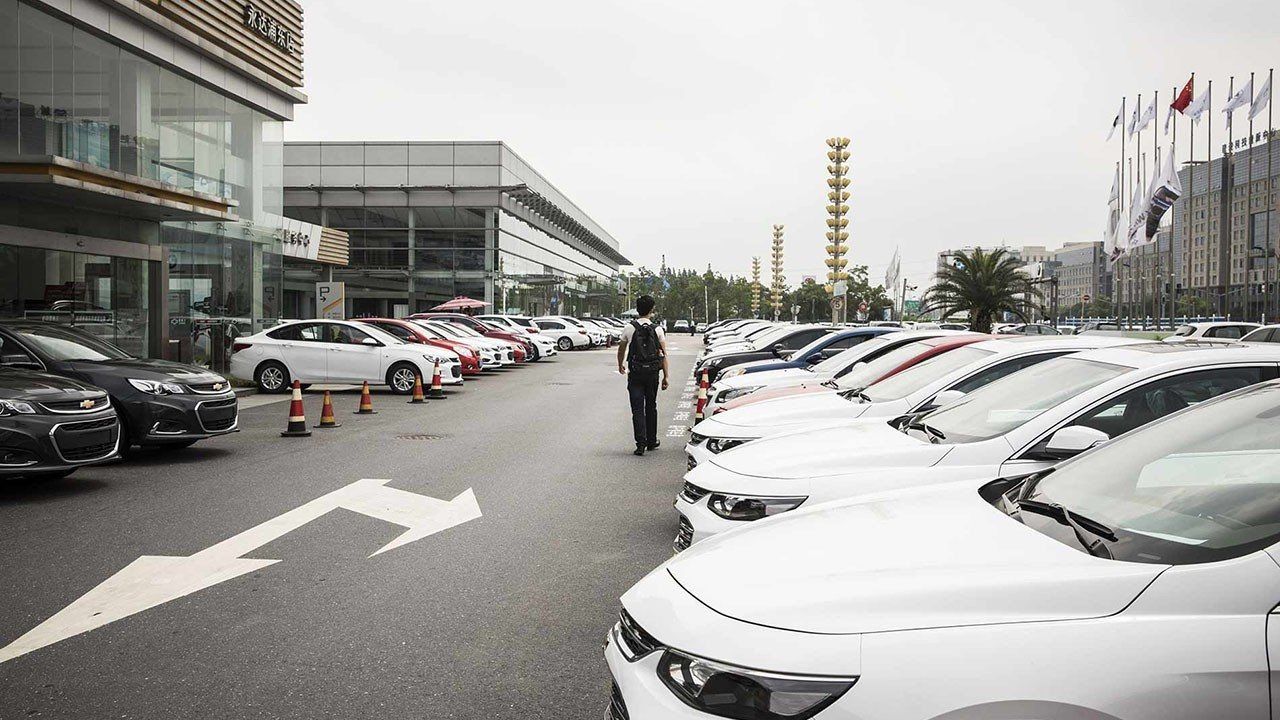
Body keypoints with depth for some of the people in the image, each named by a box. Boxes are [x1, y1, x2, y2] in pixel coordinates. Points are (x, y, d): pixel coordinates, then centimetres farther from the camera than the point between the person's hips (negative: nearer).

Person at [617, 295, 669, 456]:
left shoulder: (630, 327, -3)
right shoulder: (657, 329, -1)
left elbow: (621, 349, 11)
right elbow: (663, 354, -4)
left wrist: (620, 365, 30)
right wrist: (666, 376, 1)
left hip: (635, 373, -1)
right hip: (652, 372, 2)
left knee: (637, 408, 0)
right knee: (651, 407, 16)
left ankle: (641, 443, -10)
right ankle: (652, 441, 24)